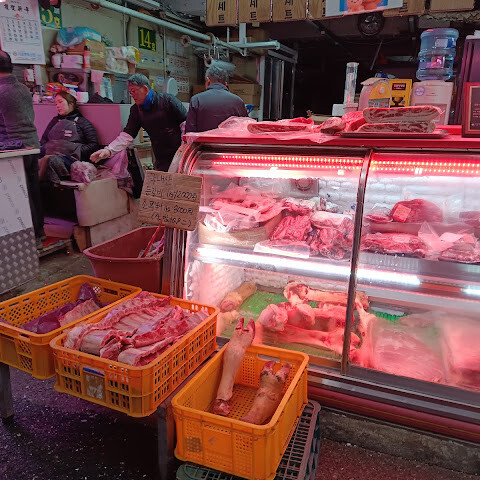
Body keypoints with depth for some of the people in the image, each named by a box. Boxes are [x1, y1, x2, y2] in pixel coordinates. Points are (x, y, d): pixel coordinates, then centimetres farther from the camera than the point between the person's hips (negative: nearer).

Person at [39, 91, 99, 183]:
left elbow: (94, 145, 4)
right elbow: (43, 141, 29)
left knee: (49, 160, -39)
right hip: (51, 154, 5)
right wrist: (45, 148, 6)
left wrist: (76, 151, -8)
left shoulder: (82, 122, 15)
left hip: (70, 158, -4)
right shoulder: (55, 120, 32)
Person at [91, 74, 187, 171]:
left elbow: (185, 122, -6)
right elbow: (127, 135, 5)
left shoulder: (167, 100, -5)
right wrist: (109, 150, -10)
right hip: (161, 160, 4)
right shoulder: (136, 110, 9)